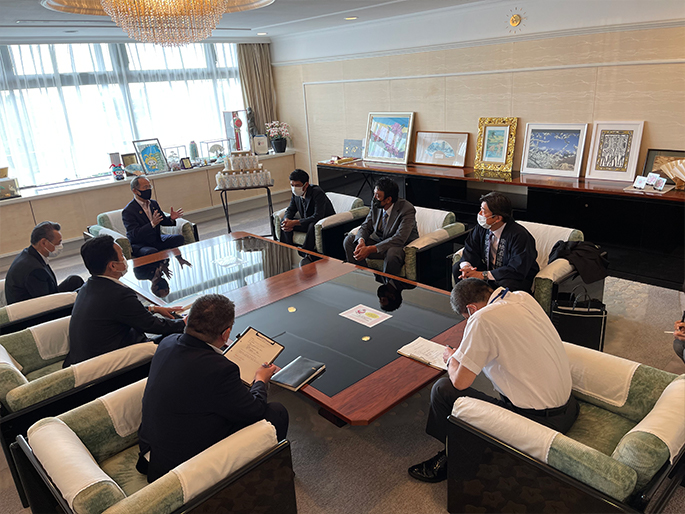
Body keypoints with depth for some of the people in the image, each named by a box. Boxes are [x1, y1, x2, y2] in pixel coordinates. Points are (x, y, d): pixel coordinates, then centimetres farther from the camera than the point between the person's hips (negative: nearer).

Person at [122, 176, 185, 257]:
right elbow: (135, 234, -23)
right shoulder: (128, 211, -14)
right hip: (140, 245, -7)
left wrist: (171, 218, -6)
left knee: (179, 238, -10)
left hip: (158, 240, 7)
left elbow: (162, 220, 19)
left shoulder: (153, 203, 9)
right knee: (152, 252, -37)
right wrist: (152, 224, -36)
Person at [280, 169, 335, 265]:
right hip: (308, 222, 8)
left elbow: (318, 216, -34)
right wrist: (287, 220, -18)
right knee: (284, 223, -6)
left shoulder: (317, 193, -26)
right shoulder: (296, 193, -3)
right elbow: (290, 210, 8)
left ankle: (308, 256, -28)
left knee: (313, 225, -39)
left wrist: (295, 222, -36)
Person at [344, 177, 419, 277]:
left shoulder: (407, 210, -24)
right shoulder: (375, 204, -6)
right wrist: (361, 241, -23)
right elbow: (366, 226, 2)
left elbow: (399, 239, -31)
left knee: (392, 254, -41)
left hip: (402, 246, -6)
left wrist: (370, 249, -36)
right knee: (349, 240, -7)